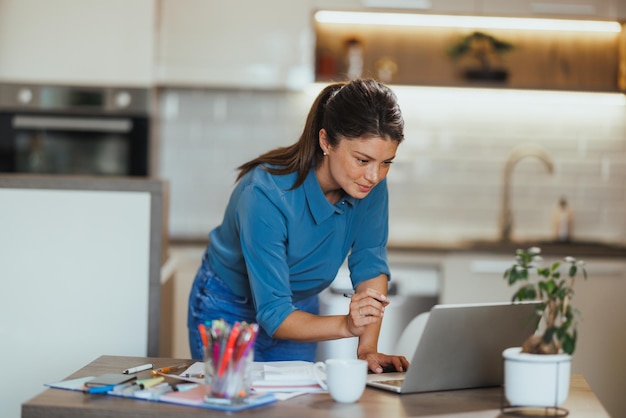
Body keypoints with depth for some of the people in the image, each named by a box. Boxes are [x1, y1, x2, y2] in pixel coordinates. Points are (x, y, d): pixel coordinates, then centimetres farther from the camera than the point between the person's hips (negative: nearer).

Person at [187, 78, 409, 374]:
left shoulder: (370, 183, -20)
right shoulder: (265, 195, -35)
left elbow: (370, 266, -16)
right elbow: (274, 314, -34)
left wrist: (367, 349, -29)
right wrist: (345, 325, -50)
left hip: (299, 308, 4)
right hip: (229, 313, -4)